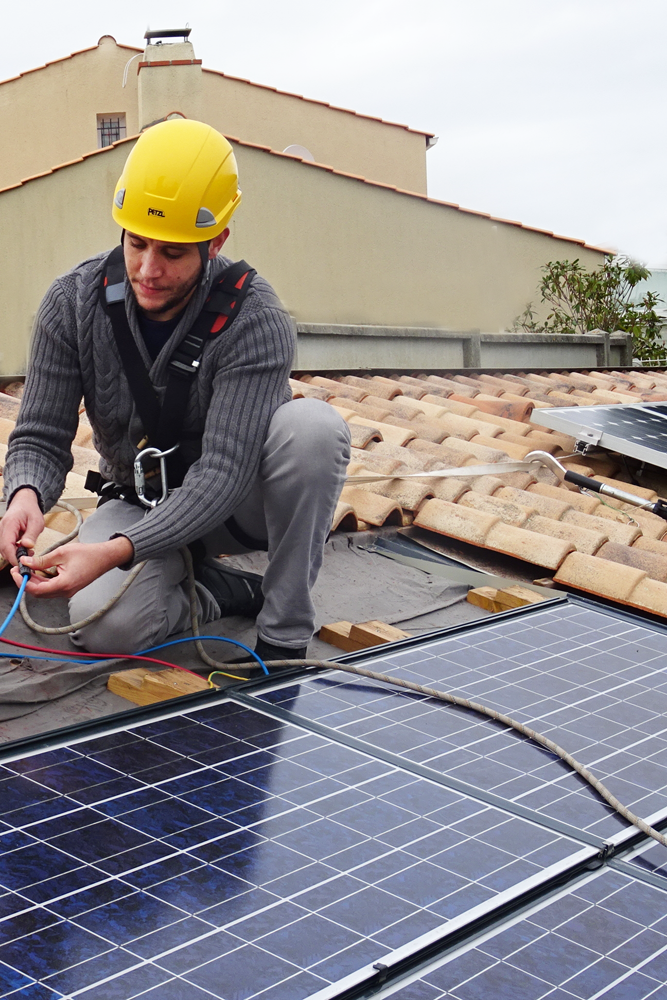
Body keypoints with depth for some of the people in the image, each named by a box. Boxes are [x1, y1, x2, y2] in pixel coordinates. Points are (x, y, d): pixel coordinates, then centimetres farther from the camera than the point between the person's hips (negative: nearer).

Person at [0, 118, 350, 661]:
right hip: (139, 501, 2)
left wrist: (118, 550, -46)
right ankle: (233, 590, 1)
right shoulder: (73, 302, -14)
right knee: (101, 624, -30)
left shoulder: (254, 320, -26)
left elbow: (222, 475, -32)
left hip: (235, 501, -1)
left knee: (312, 425, -34)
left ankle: (283, 638, -20)